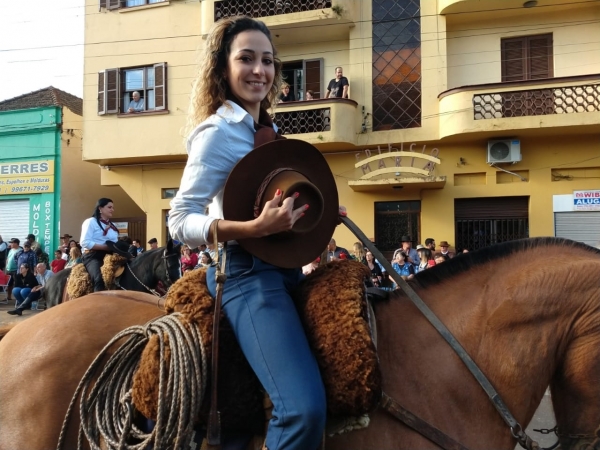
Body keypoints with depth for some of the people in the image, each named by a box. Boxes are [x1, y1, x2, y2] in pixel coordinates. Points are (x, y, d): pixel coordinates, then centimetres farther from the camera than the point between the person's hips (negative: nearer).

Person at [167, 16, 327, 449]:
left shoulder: (268, 130, 15)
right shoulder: (219, 131, -10)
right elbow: (180, 221, -16)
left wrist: (321, 217, 9)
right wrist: (255, 228, -29)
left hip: (284, 268, 9)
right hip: (247, 272, -9)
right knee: (305, 407, -22)